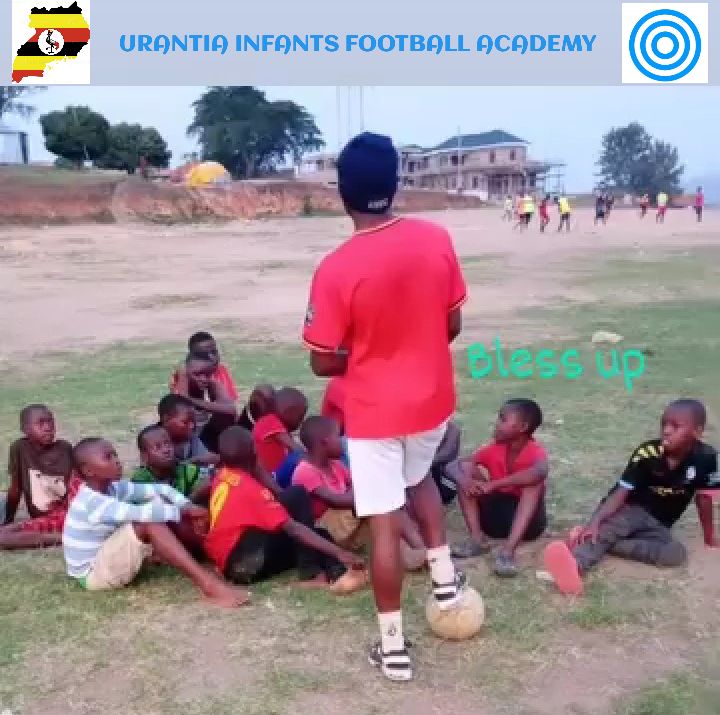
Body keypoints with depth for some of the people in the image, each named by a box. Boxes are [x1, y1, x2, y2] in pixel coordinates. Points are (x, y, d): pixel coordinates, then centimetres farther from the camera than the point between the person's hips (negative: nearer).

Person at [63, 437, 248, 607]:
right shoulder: (93, 502, -27)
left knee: (158, 503, -4)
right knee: (148, 523, -31)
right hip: (93, 574, -9)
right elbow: (141, 514, -36)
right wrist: (183, 512, -27)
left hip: (109, 560, 9)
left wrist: (188, 505, -20)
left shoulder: (114, 488, 1)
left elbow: (159, 490, -4)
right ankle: (208, 584, -39)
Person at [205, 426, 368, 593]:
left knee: (316, 536, 8)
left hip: (230, 565, 9)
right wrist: (339, 552, -27)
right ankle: (310, 573, -17)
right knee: (297, 495, -15)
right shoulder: (251, 489, -15)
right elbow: (292, 528, -22)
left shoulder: (221, 478, 8)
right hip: (244, 559, -9)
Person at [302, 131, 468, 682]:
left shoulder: (336, 270, -21)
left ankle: (393, 647, 18)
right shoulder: (437, 240, -9)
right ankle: (445, 578, 36)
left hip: (373, 411, -4)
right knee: (419, 477, 33)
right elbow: (453, 325, 1)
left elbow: (324, 363, -14)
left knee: (385, 524, 6)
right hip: (433, 398, 4)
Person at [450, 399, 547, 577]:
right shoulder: (494, 449, 0)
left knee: (534, 481, -31)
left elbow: (540, 473, -40)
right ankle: (477, 538, -19)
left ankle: (508, 550, -41)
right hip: (495, 518, 5)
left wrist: (493, 485, -41)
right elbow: (455, 465, -5)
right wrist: (465, 480, -29)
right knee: (466, 471, -10)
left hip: (527, 521, -4)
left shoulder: (536, 451, -15)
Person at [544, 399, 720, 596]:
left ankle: (605, 543, -31)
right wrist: (595, 521, -38)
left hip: (658, 526, 3)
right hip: (631, 509, -2)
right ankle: (575, 564, -65)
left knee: (677, 554, -28)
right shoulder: (647, 453, -20)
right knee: (607, 527, -35)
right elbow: (621, 492, -24)